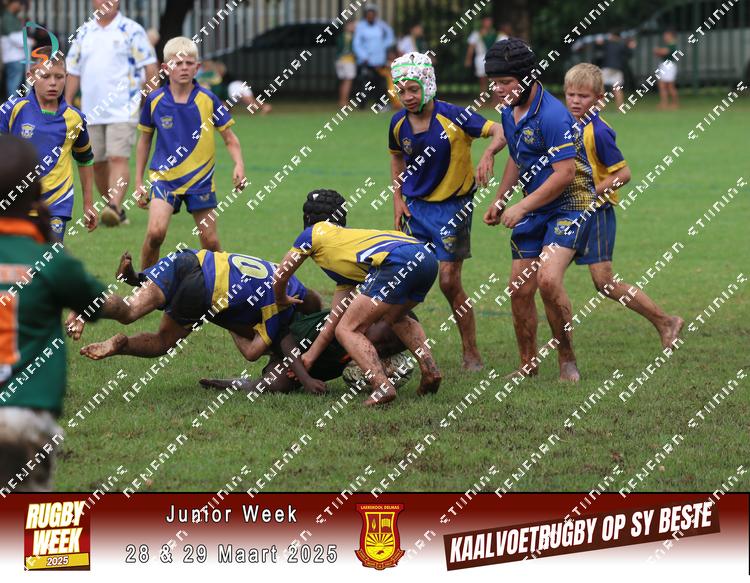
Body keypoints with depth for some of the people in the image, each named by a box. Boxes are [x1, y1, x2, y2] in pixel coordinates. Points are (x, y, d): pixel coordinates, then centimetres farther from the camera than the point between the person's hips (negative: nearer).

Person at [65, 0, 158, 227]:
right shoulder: (83, 33, 13)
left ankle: (114, 208, -30)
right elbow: (73, 72, 16)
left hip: (122, 111, -5)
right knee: (97, 164, 8)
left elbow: (150, 67, -3)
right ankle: (117, 211, 21)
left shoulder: (131, 30, -1)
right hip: (91, 112, 5)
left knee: (118, 159, -18)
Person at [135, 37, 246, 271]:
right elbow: (145, 140, 11)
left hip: (201, 179, 1)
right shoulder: (155, 100, -2)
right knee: (155, 232, -19)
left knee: (210, 242, 3)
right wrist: (138, 182, 11)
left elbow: (230, 138, 4)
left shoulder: (207, 100, -4)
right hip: (164, 176, -1)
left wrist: (238, 165, -14)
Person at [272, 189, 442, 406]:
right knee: (395, 318, 35)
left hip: (398, 263, -8)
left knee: (347, 330, -1)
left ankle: (382, 386, -18)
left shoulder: (314, 233, 20)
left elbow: (280, 275, 27)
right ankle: (430, 369, 16)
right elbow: (335, 318, 38)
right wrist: (311, 355, 42)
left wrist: (281, 300, 48)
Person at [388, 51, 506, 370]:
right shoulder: (398, 123, -2)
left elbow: (499, 132, -22)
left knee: (449, 282, -6)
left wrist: (488, 154, -43)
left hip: (452, 206, -4)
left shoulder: (454, 117, -18)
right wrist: (398, 197, 7)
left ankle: (472, 355, 6)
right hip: (415, 206, 4)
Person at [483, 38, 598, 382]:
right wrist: (500, 200, 23)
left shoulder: (552, 115, -22)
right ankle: (528, 365, 17)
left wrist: (522, 207, -22)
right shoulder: (509, 112, 6)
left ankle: (567, 360, -9)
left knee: (548, 279, -24)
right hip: (534, 210, 9)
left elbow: (564, 173, -25)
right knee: (520, 289, 3)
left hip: (570, 203, -9)